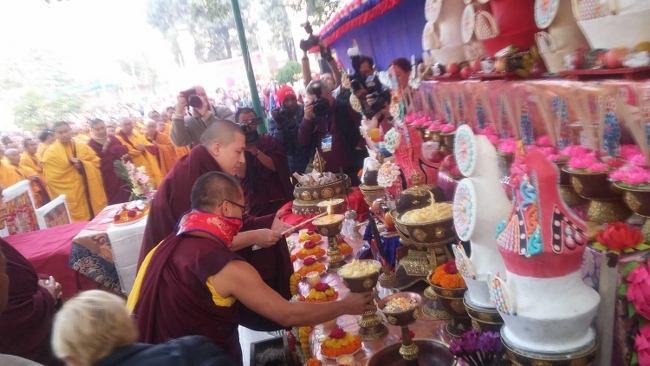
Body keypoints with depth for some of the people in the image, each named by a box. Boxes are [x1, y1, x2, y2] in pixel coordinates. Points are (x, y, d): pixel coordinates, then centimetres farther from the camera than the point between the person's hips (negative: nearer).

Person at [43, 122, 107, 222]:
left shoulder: (82, 147, 9)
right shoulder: (50, 153, -2)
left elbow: (96, 162, 6)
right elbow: (51, 178, -6)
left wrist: (83, 165, -11)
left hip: (90, 192, 4)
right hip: (71, 197, -3)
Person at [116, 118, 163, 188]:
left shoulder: (139, 136, 19)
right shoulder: (119, 139, -1)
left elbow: (153, 148, 11)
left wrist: (144, 147, -9)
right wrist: (137, 149, -14)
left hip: (150, 169, 6)